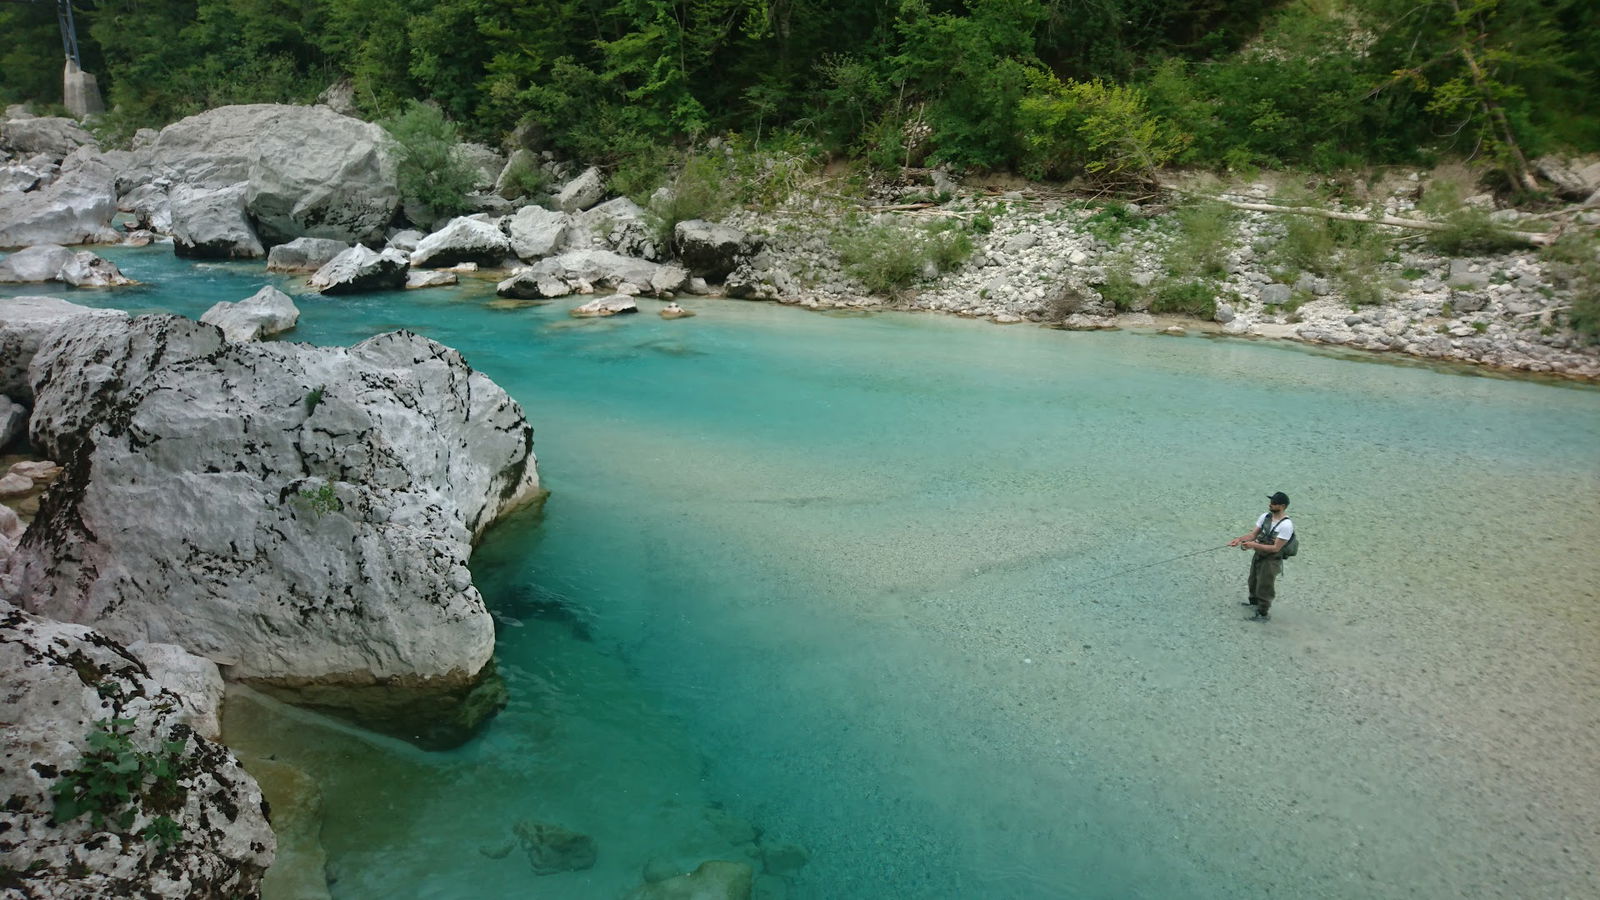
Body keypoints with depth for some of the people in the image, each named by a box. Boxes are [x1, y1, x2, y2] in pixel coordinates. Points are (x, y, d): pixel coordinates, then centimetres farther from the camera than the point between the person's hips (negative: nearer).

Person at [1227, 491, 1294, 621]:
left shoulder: (1286, 525, -27)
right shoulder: (1265, 516, -6)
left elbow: (1275, 548, -26)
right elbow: (1253, 534, -3)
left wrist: (1254, 545, -31)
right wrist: (1240, 539, -21)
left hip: (1271, 560, -7)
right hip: (1259, 555, 7)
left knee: (1264, 587, 8)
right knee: (1254, 580, 27)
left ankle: (1264, 613, 28)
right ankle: (1254, 601, 53)